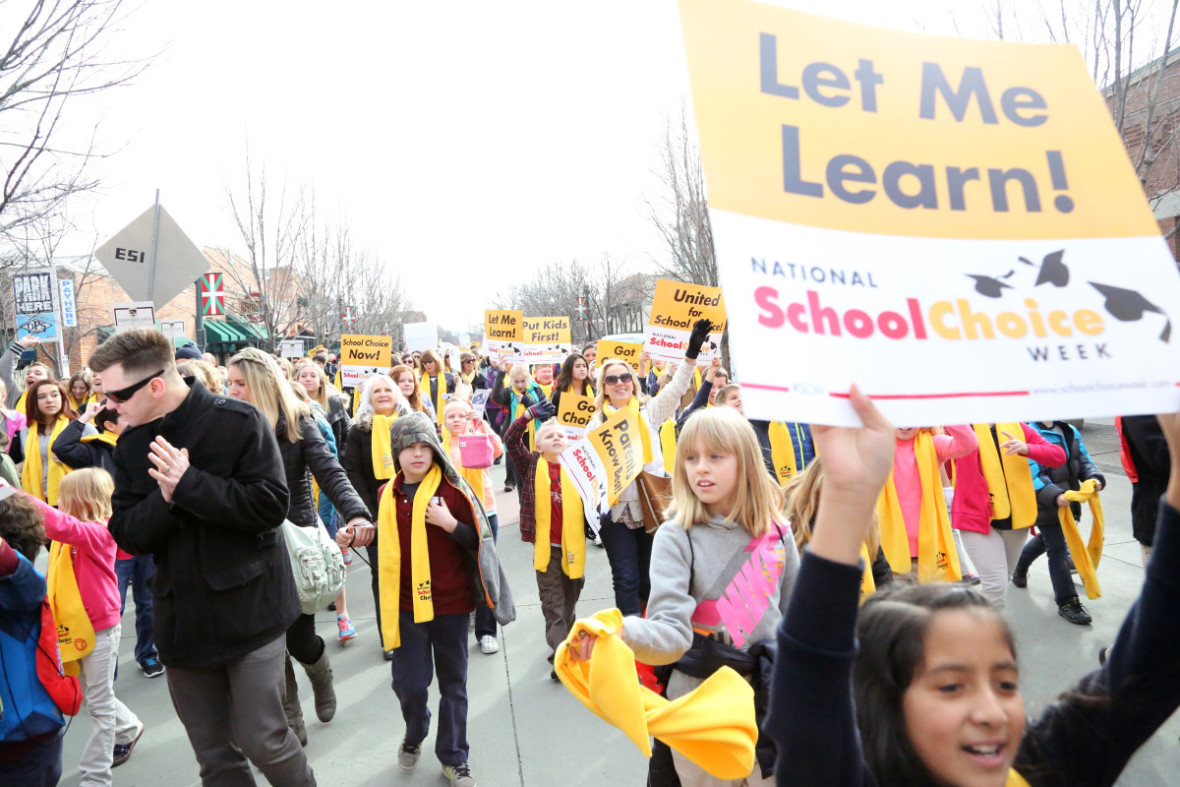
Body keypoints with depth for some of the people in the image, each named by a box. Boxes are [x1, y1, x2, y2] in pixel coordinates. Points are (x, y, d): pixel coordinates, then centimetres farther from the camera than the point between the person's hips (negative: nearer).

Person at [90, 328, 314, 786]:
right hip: (182, 619, 5)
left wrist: (189, 484, -21)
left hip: (249, 609, -5)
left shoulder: (237, 421, -10)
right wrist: (165, 498, -18)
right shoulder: (132, 444, 7)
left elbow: (271, 504, -17)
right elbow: (127, 536, 2)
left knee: (262, 742, 1)